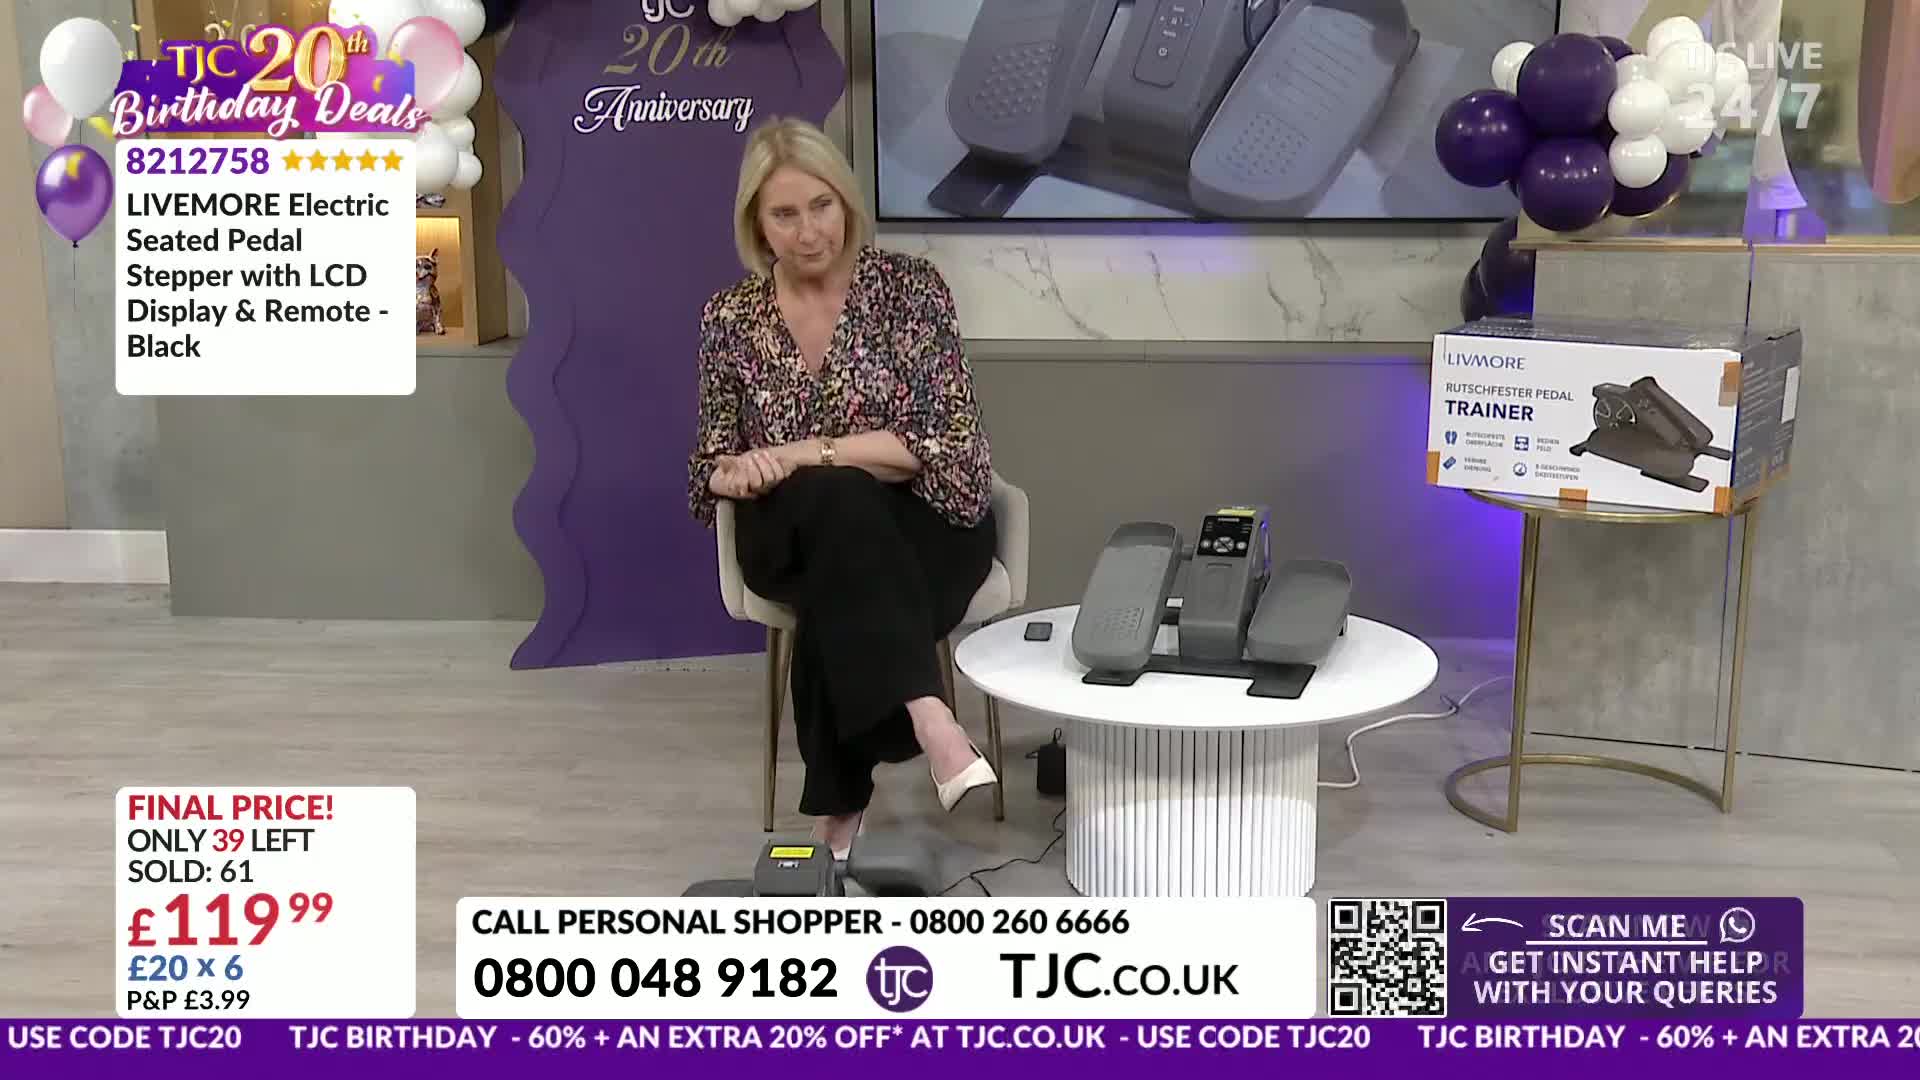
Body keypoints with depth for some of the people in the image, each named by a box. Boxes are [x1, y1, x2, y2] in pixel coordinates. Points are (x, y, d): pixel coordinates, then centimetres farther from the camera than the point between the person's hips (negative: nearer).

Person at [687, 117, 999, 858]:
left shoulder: (910, 286, -8)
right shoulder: (730, 316, 2)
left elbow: (947, 441, -16)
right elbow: (713, 463, 6)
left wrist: (804, 452, -24)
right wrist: (734, 473, -20)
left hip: (922, 524, -1)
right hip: (798, 538, 2)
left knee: (840, 612, -35)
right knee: (836, 501, -36)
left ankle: (837, 810, -22)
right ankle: (929, 717, -47)